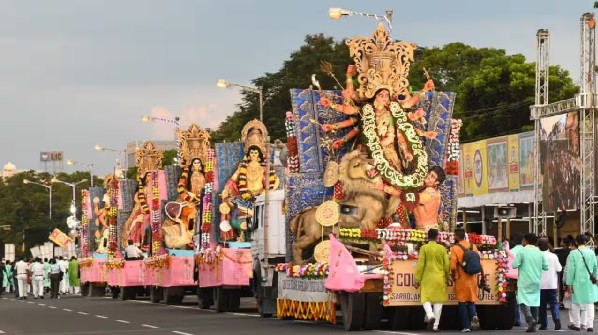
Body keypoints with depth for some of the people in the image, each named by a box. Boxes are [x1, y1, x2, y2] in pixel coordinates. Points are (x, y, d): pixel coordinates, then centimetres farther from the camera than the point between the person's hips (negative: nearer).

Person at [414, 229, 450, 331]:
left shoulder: (424, 248, -4)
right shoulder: (442, 248, 3)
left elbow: (420, 264, -7)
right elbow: (447, 264, 4)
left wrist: (417, 279, -2)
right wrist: (447, 277, 17)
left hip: (427, 278, -2)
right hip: (440, 278, 2)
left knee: (426, 299, 5)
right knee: (438, 301, 5)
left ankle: (430, 315, -23)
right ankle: (435, 325, 4)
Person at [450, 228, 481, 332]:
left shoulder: (455, 248, -11)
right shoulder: (473, 246, 3)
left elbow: (453, 266, -15)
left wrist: (453, 276, 3)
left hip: (461, 279, -4)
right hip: (472, 279, 4)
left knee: (462, 303, 6)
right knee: (471, 301, 14)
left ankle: (466, 326, 3)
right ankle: (474, 316, -15)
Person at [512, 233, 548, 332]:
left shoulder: (522, 252, -9)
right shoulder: (540, 253, 5)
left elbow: (515, 265, -13)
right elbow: (546, 267, 7)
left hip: (525, 281, -5)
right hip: (536, 281, 5)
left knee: (523, 301, -6)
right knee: (535, 301, 11)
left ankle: (530, 318, -29)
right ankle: (533, 325, 11)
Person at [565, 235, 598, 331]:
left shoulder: (573, 253, -9)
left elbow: (570, 269, -9)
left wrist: (569, 283, -4)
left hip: (578, 282, -2)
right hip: (589, 283, 2)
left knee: (576, 303, 10)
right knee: (589, 303, 6)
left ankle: (576, 324, 17)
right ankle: (590, 325, 1)